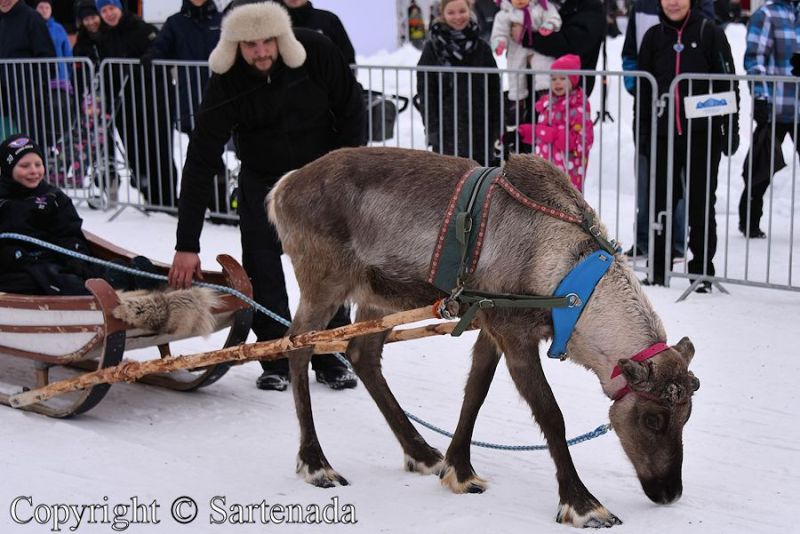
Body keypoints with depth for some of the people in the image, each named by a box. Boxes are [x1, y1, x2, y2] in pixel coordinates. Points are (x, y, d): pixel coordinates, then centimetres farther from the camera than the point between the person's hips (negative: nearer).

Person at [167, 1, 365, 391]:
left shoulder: (316, 52, -25)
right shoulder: (225, 84, -26)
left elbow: (351, 109, -8)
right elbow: (200, 164, -26)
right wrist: (187, 245, -29)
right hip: (262, 179, 0)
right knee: (261, 268, -8)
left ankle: (328, 359, 10)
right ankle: (275, 362, 5)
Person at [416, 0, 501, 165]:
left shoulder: (481, 47, 8)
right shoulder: (433, 47, -1)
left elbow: (494, 89, 10)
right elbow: (425, 90, -3)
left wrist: (495, 127, 4)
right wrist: (432, 127, -10)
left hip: (480, 128, 3)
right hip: (447, 130, -3)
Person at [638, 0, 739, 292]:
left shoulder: (709, 32, -1)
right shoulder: (654, 36, 8)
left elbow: (728, 82, -2)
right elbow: (643, 86, 12)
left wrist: (731, 129, -5)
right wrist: (642, 129, 7)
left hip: (703, 133, -3)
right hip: (664, 133, 3)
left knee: (701, 202, 3)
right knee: (661, 200, 6)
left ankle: (702, 270, 11)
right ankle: (658, 267, 17)